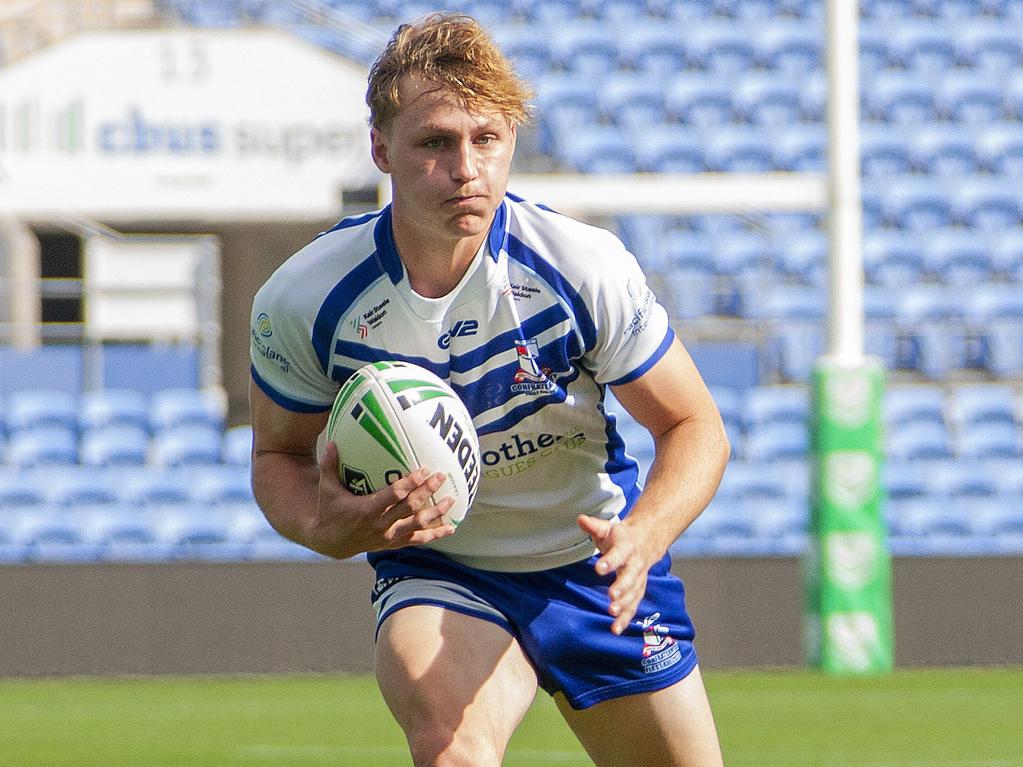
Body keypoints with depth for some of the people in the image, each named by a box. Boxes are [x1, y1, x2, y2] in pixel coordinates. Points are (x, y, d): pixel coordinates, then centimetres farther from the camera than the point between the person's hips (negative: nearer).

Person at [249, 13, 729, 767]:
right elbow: (279, 454, -1)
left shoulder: (584, 265, -19)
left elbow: (695, 427, -10)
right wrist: (325, 527, -25)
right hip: (435, 574, -2)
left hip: (599, 570, 2)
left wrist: (642, 538, -31)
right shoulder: (302, 300, -18)